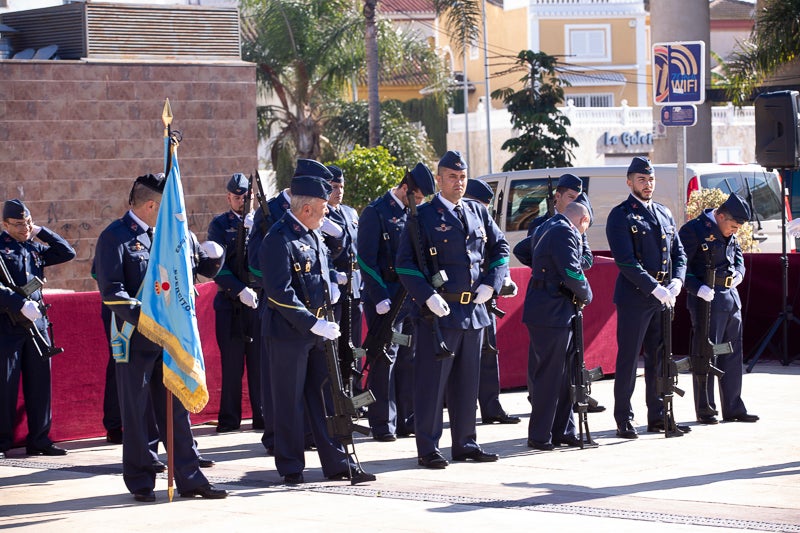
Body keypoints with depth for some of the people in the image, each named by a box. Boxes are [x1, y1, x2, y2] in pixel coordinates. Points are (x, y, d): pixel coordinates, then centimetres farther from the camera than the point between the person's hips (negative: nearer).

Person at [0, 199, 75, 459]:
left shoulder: (35, 249, 15)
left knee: (40, 381, 6)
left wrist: (41, 232, 10)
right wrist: (21, 304, -24)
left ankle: (39, 439, 13)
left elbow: (67, 253, 18)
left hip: (37, 322, 6)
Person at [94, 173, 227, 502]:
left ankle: (189, 478, 10)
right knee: (137, 412, 2)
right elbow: (111, 292, -15)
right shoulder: (116, 237, -8)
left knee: (177, 409, 7)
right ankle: (141, 483, 11)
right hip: (136, 340, -7)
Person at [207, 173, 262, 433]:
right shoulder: (219, 224, 5)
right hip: (229, 301, -1)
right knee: (231, 361, 0)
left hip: (260, 300, 1)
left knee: (260, 360, 1)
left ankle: (262, 416, 8)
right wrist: (240, 290, -13)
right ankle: (230, 418, 6)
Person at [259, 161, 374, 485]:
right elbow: (279, 293, -22)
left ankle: (337, 464, 15)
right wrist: (313, 323, -24)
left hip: (316, 331, 9)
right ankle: (291, 468, 10)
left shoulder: (313, 235, 12)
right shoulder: (280, 239, -17)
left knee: (325, 397, 10)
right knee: (290, 402, 1)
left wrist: (330, 285, 12)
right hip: (288, 332, -9)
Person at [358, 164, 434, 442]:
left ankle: (406, 420, 16)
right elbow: (367, 259, -13)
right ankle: (383, 425, 1)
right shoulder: (376, 212, -8)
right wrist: (380, 298, -18)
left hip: (412, 300, 7)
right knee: (385, 360, -4)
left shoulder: (413, 214, 14)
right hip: (387, 299, -7)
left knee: (409, 359, 9)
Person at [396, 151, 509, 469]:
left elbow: (500, 248, 19)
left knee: (467, 382, 13)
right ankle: (428, 450, 2)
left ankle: (464, 443, 22)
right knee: (432, 382, -3)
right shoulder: (423, 216, -5)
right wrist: (428, 296, -18)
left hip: (474, 310, 6)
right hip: (438, 311, -6)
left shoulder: (478, 214, 12)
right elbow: (405, 263, -8)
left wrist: (490, 284, 4)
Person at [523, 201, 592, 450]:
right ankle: (539, 436, -1)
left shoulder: (547, 228, 16)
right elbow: (572, 273, -21)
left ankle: (562, 431, 19)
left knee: (563, 374, 14)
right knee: (548, 375, -5)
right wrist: (586, 296, -4)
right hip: (552, 314, -10)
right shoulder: (565, 233, -14)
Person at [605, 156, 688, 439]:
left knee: (659, 358, 10)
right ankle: (624, 420, 4)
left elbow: (679, 252, 15)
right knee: (628, 359, -2)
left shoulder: (664, 213, 14)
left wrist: (677, 281, -4)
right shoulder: (620, 216, -6)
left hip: (663, 298, 6)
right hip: (634, 298, -6)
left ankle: (658, 416, 18)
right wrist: (654, 288, -20)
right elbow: (626, 261, -14)